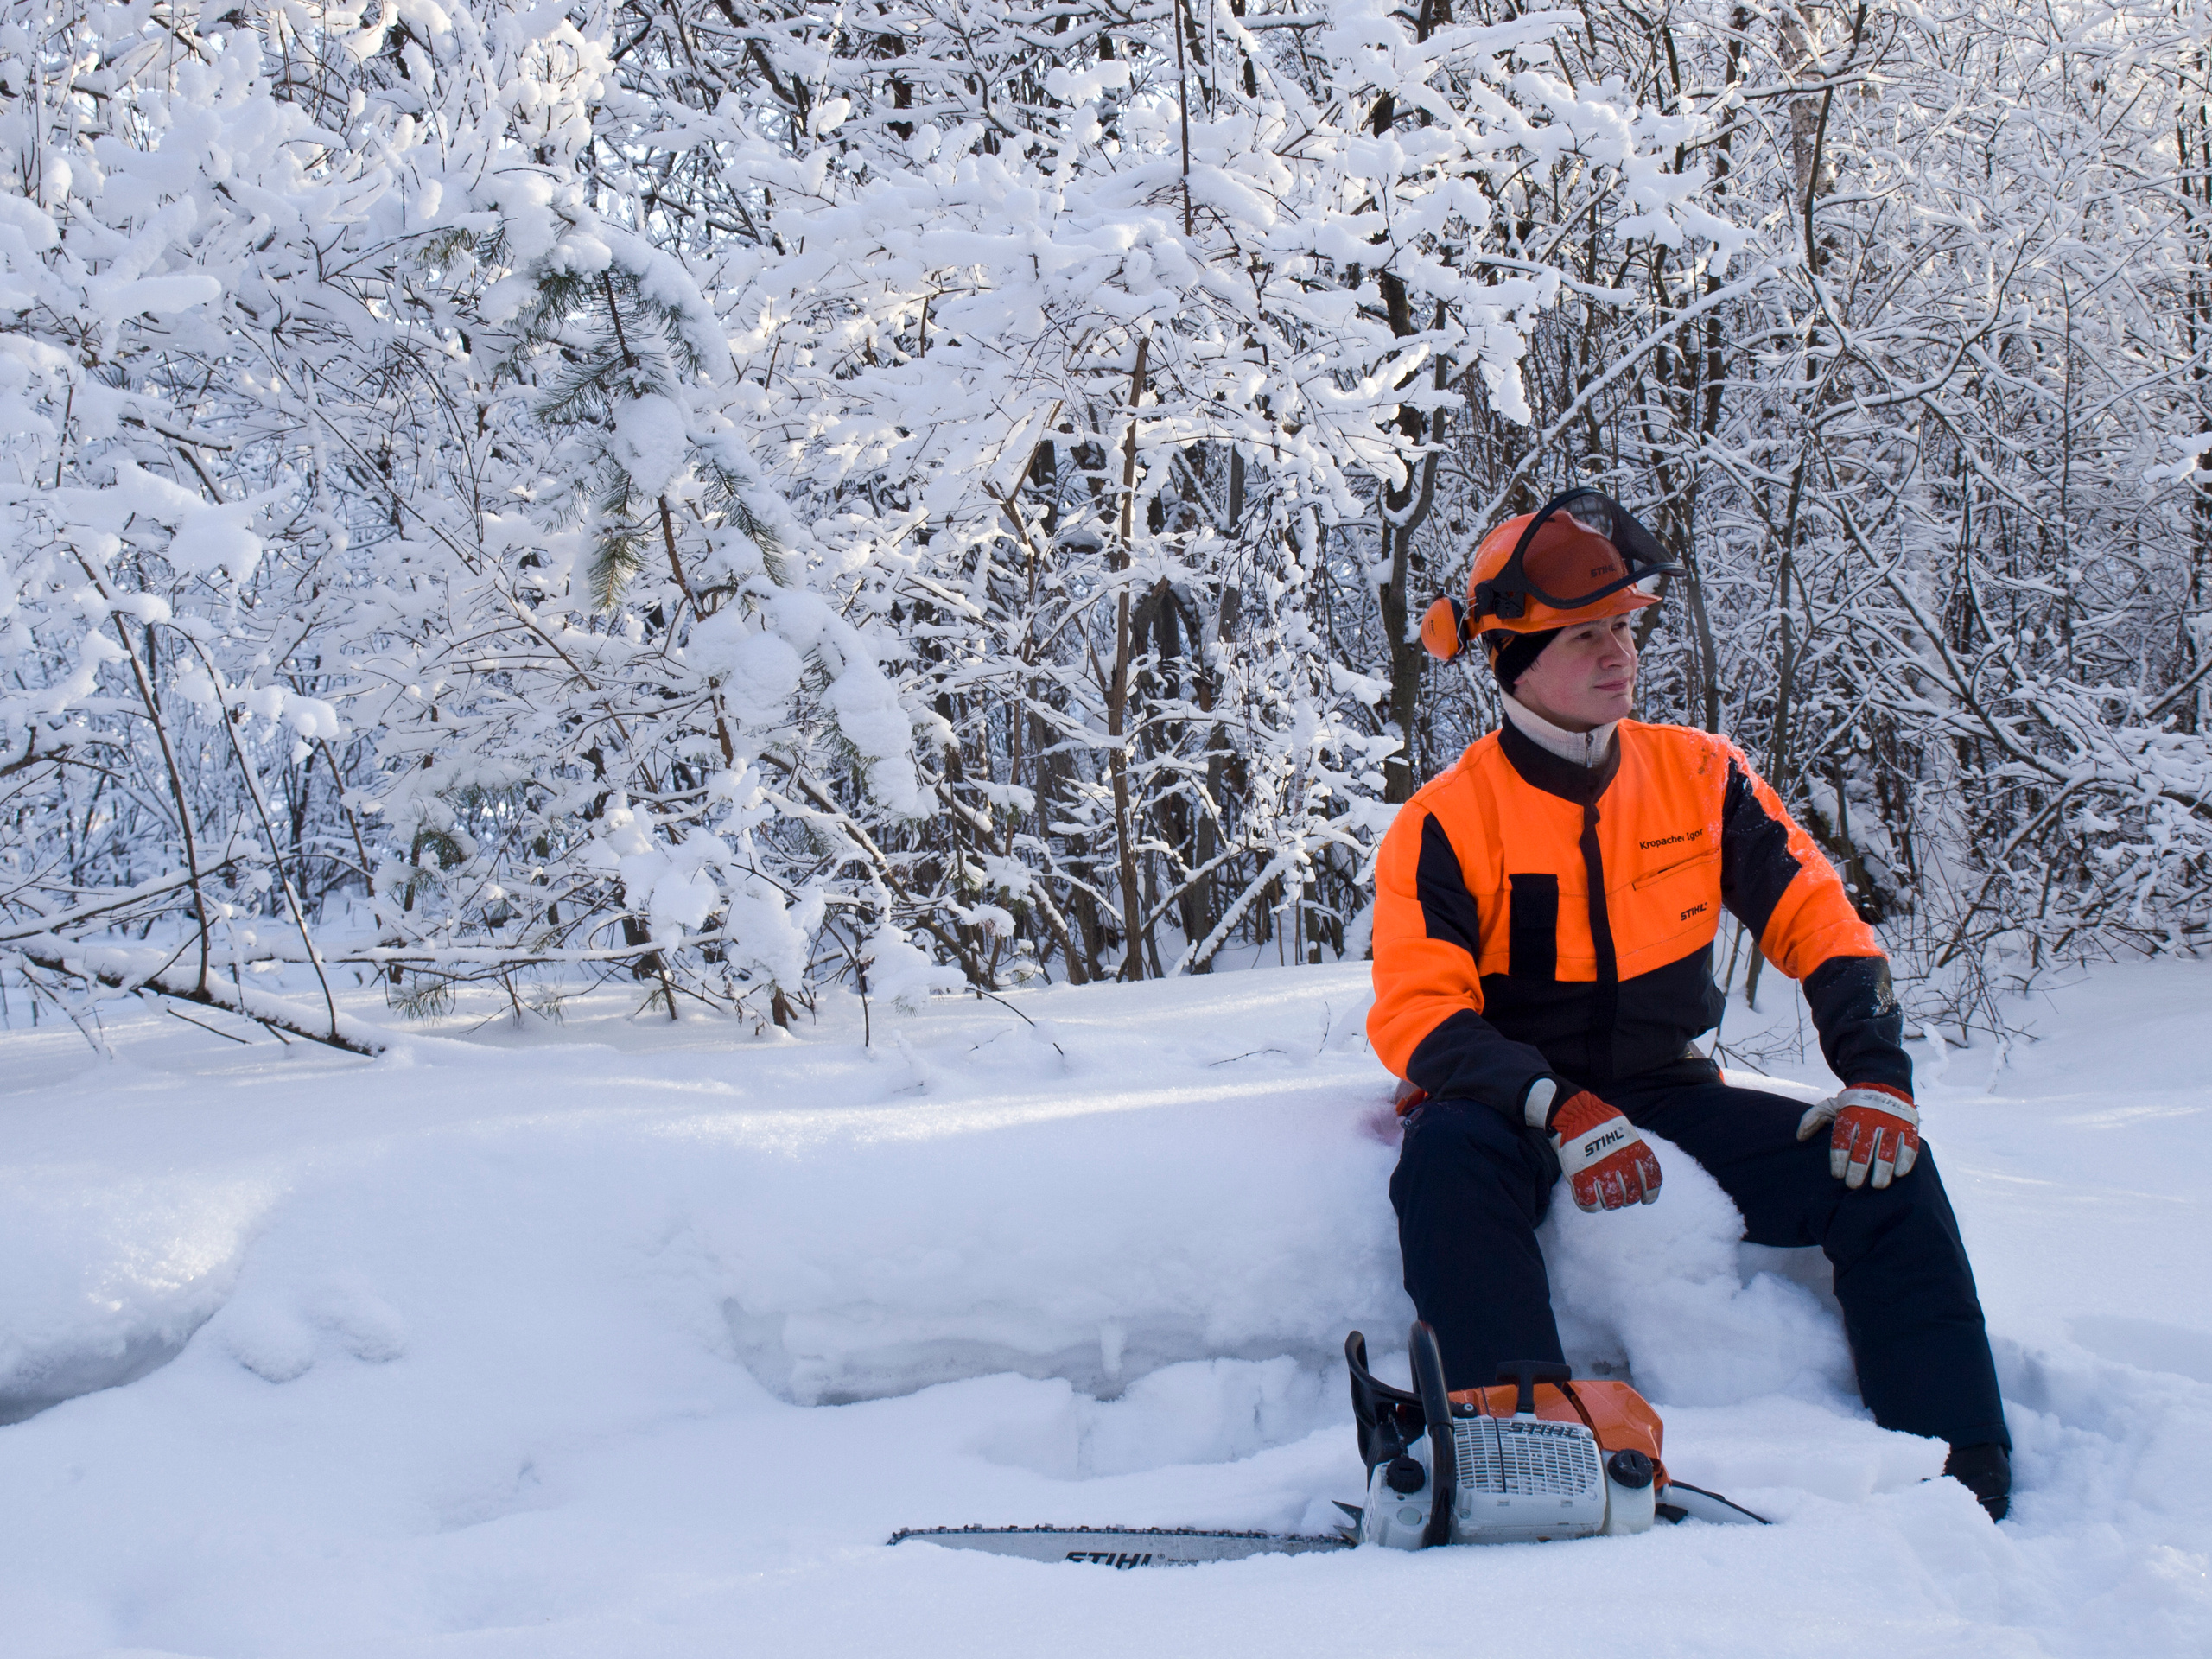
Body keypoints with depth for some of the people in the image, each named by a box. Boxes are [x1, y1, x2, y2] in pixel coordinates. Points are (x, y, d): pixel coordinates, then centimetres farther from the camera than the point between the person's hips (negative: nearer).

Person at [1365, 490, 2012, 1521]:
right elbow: (1417, 1013, -17)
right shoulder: (1447, 822, -9)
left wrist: (1875, 1075, -11)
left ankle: (1964, 1478, -8)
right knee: (1448, 1164, -38)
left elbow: (1818, 923, 5)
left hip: (1665, 1091, 4)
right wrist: (1560, 1112, -32)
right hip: (1512, 1106, -4)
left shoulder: (1699, 777, 2)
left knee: (1886, 1178, -15)